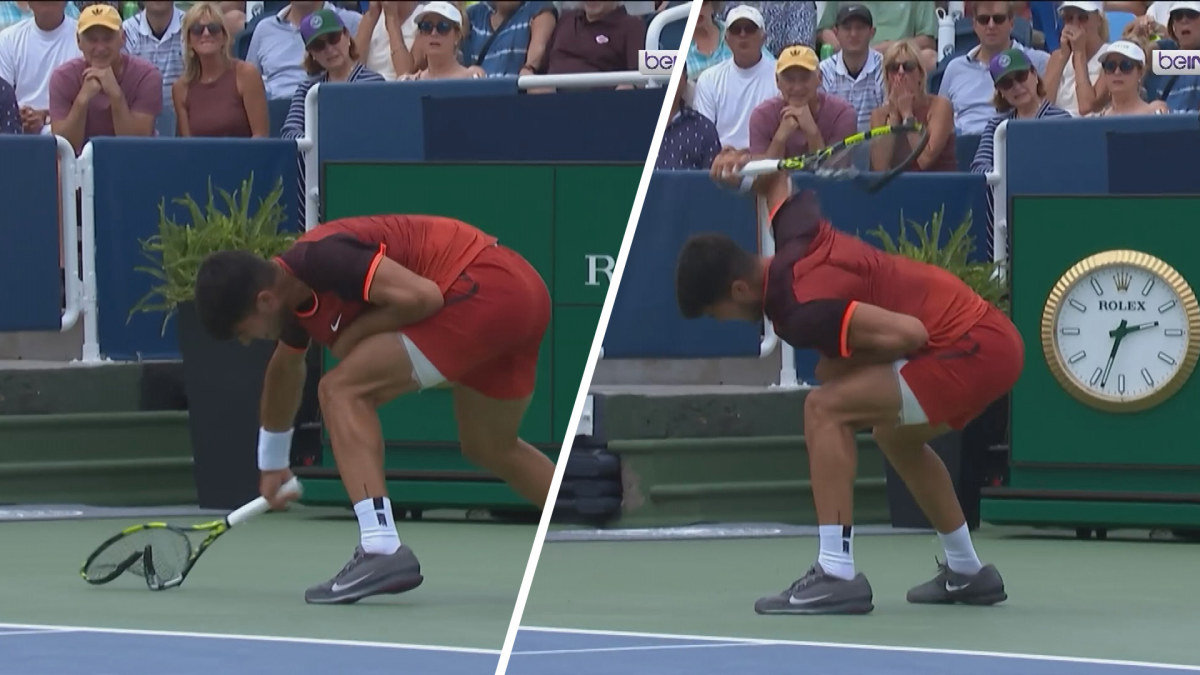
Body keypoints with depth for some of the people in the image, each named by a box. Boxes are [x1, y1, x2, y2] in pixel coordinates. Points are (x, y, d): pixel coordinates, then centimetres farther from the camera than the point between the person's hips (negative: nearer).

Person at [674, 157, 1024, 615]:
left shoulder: (801, 312, -20)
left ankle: (837, 575, -18)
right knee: (896, 435, 34)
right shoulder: (795, 236, 6)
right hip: (996, 338, 11)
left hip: (970, 348, -11)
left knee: (825, 409, -17)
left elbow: (909, 333, -25)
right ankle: (966, 572, 43)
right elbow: (777, 178, 29)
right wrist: (745, 165, 7)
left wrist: (847, 363, -8)